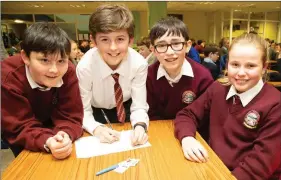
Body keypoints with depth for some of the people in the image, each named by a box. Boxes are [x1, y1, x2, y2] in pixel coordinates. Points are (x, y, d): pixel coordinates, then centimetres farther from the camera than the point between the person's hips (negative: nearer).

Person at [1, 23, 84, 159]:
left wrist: (66, 135, -45)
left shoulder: (68, 73, -25)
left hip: (49, 125, 2)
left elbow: (71, 115, -23)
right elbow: (19, 128, -29)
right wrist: (47, 142, -48)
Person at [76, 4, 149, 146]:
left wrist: (140, 126, -40)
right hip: (96, 111, -1)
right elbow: (83, 111, -20)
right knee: (100, 138, -23)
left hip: (126, 107, 1)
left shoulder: (139, 64, -26)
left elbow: (139, 106, -20)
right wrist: (97, 129, -39)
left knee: (139, 135, -18)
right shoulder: (85, 67, -28)